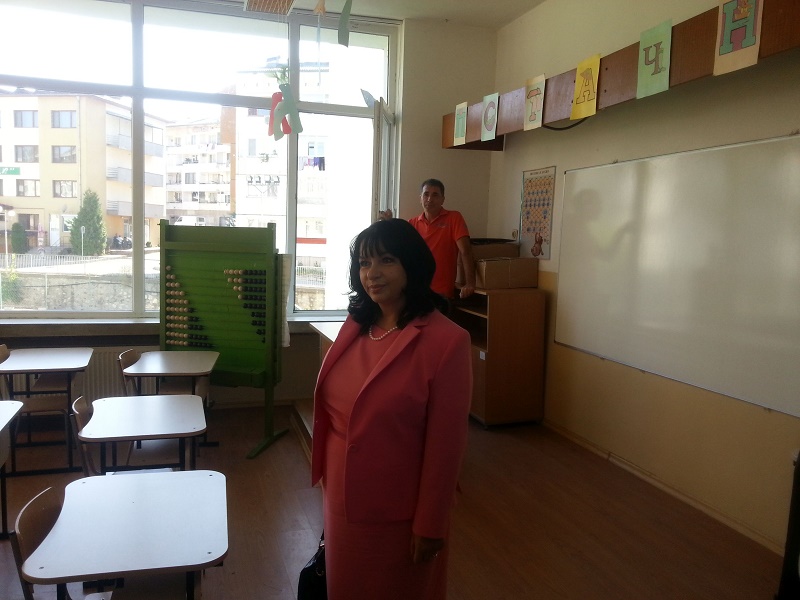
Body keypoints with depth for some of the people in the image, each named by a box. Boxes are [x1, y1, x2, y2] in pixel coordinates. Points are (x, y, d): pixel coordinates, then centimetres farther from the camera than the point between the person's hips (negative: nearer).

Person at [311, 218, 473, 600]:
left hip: (400, 514, -6)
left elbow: (445, 444, -17)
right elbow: (334, 412, 8)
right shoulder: (354, 325, -1)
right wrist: (328, 484, 13)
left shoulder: (446, 340, -21)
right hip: (342, 502, 6)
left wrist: (430, 524, -13)